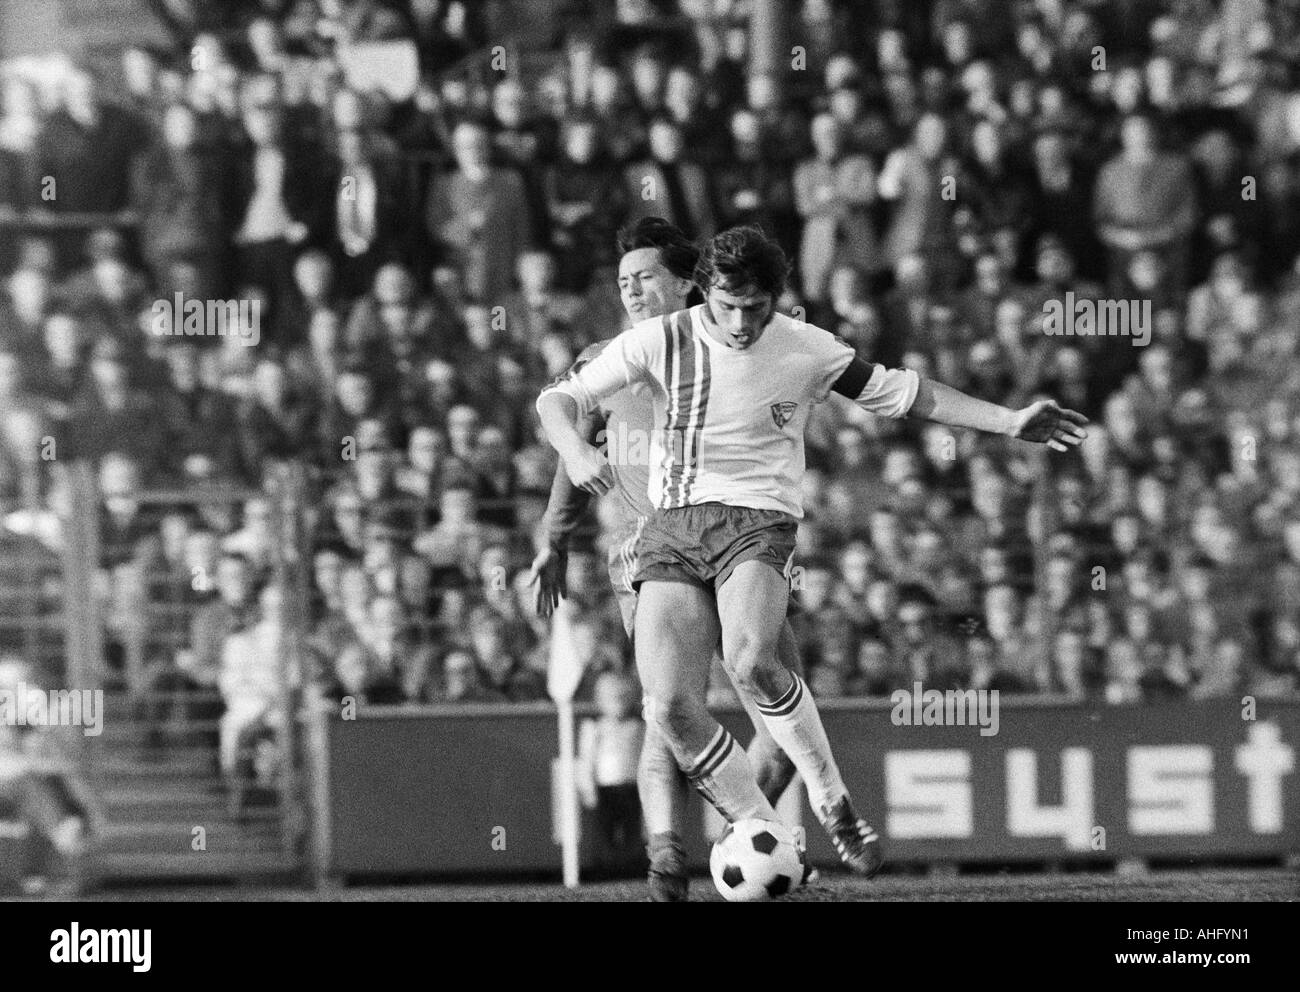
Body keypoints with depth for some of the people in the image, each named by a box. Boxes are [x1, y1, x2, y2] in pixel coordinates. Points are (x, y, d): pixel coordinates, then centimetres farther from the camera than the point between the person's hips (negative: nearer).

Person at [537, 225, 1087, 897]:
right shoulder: (659, 341, 0)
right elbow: (558, 400, 2)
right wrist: (574, 449, -22)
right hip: (670, 526, 2)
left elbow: (900, 394, 14)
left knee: (750, 660, -32)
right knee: (669, 707, -16)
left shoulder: (808, 351, 1)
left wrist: (1011, 423, 12)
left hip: (758, 519, -2)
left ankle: (832, 803, -14)